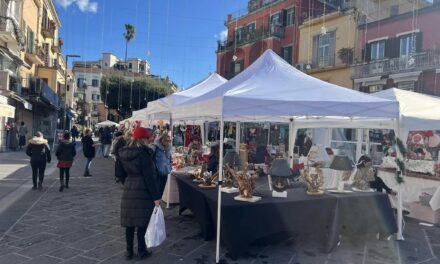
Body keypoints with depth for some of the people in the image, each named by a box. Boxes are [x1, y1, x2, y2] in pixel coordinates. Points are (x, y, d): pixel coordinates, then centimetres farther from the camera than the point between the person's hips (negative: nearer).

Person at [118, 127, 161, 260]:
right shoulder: (143, 152, -15)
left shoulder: (124, 153, 7)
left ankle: (129, 251, 22)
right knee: (142, 222, 5)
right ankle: (141, 251, 15)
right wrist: (156, 196, -14)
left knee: (130, 222, 12)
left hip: (128, 190, 6)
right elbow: (149, 176, -17)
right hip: (143, 191, -6)